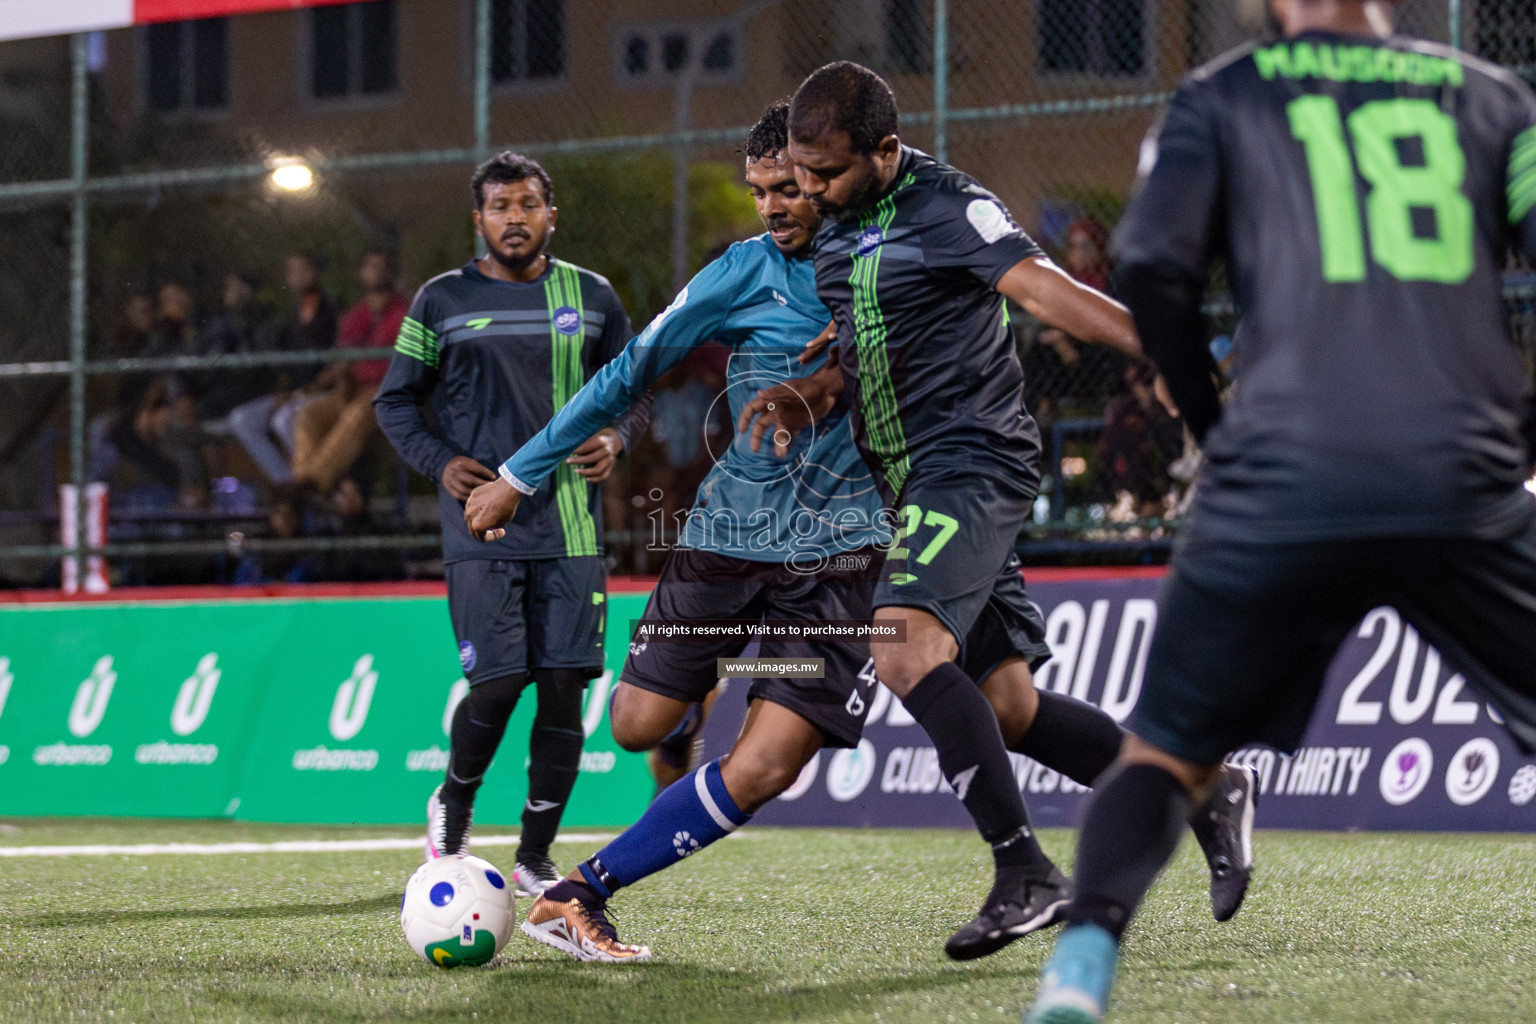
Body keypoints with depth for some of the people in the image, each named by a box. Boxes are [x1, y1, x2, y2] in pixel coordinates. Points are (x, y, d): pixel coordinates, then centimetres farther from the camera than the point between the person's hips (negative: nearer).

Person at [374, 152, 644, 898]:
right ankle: (452, 804, 19)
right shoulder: (443, 301, 4)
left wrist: (615, 438, -2)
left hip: (572, 527, 2)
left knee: (563, 686, -2)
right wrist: (440, 462, -7)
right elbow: (394, 401, 9)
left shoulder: (590, 297, 10)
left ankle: (535, 859, 9)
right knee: (498, 682, -11)